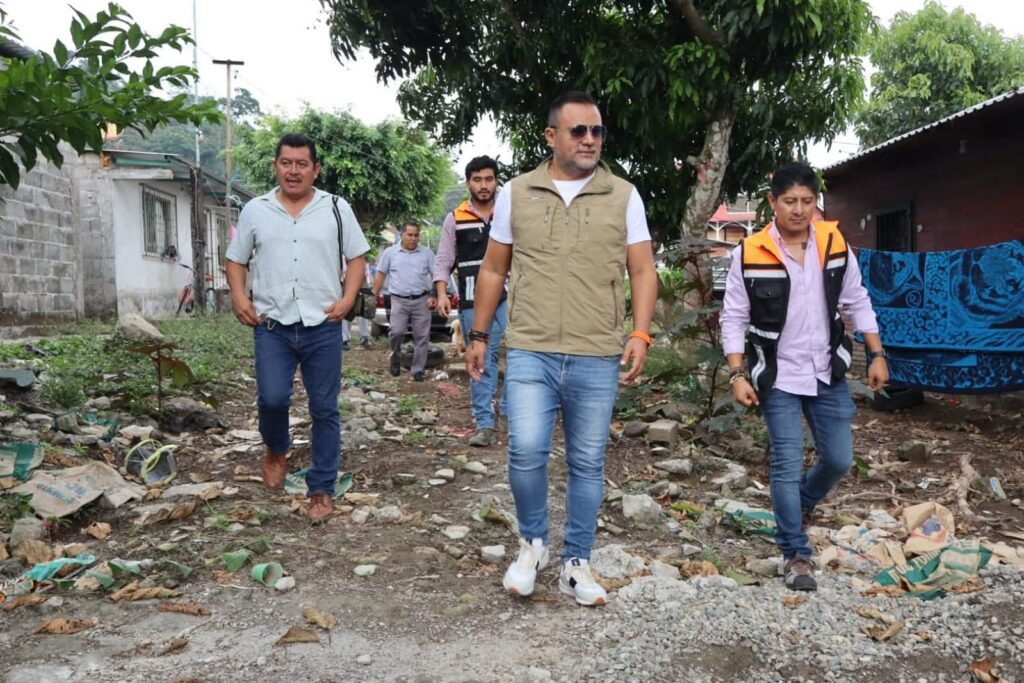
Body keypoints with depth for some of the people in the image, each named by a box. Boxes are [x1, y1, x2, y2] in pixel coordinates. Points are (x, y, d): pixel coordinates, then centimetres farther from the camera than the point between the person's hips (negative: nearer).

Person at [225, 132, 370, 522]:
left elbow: (357, 258, 7)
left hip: (323, 326, 0)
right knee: (272, 399, -13)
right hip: (272, 325, 1)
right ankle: (277, 450, 22)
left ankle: (322, 490, 15)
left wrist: (347, 299, -8)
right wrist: (239, 297, -4)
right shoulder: (256, 210, 8)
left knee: (325, 410, 3)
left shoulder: (336, 209, 5)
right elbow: (236, 260, 14)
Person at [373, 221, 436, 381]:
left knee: (421, 337, 0)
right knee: (396, 332, -14)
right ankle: (396, 358, 13)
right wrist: (374, 296, 4)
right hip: (399, 300, -1)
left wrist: (433, 296, -4)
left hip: (421, 301, 1)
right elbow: (380, 275, 9)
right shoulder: (390, 252, 6)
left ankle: (417, 370, 8)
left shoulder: (427, 253, 7)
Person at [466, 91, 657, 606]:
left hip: (598, 359, 1)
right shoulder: (516, 193, 6)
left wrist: (640, 335, -8)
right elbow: (493, 270, 12)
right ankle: (532, 543, 15)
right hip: (530, 353, 0)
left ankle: (576, 563, 25)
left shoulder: (623, 197, 5)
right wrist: (478, 336, 10)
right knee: (526, 450, -12)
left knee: (587, 463, 8)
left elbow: (642, 271, 5)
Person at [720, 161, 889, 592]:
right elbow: (734, 319, -7)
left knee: (839, 459, 10)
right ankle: (796, 554, 14)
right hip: (778, 378, -4)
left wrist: (876, 354, 5)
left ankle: (799, 505, 40)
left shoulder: (835, 244, -2)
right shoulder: (749, 254, -12)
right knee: (787, 465, -1)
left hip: (828, 374, 4)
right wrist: (738, 375, -13)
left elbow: (857, 302, 9)